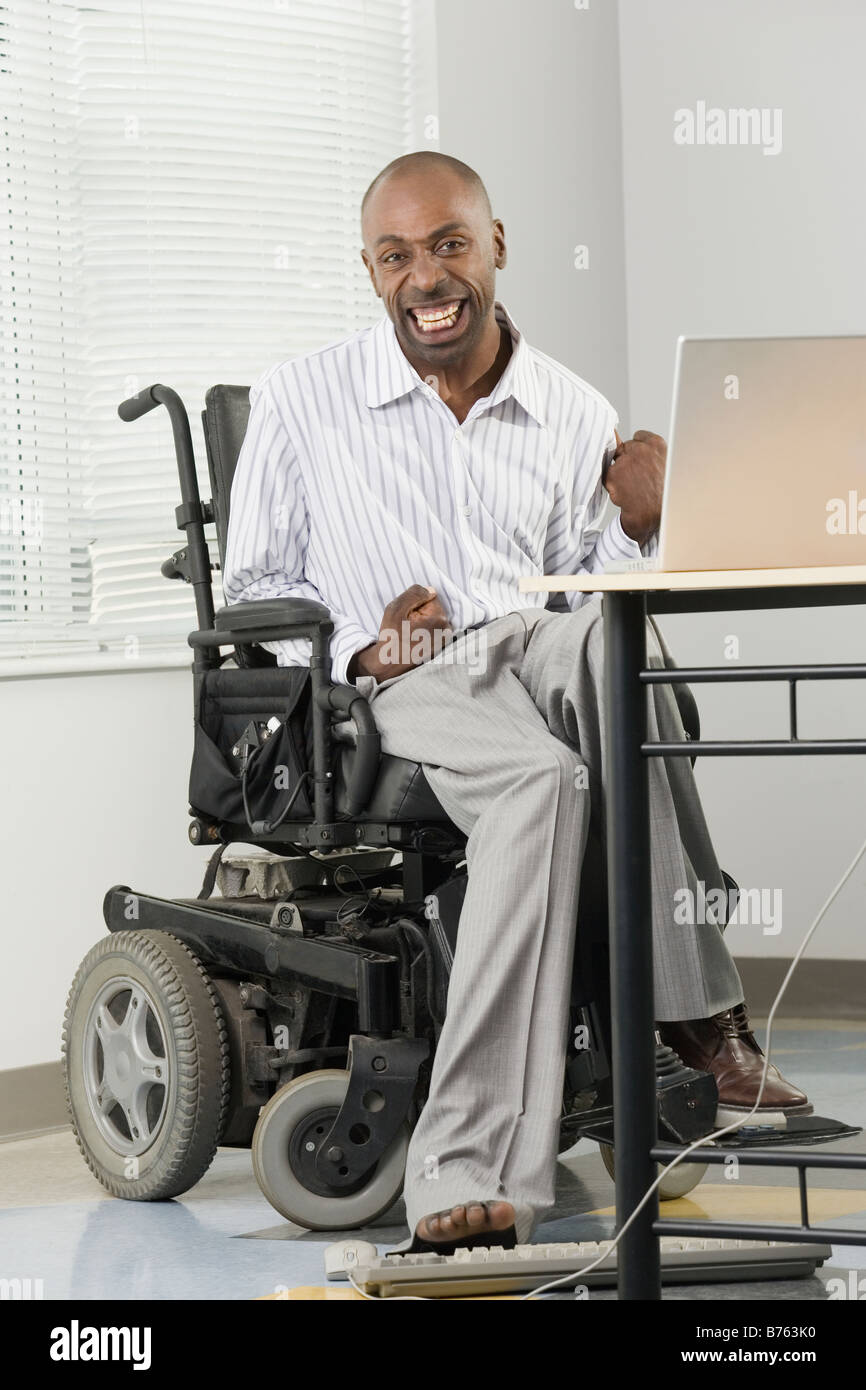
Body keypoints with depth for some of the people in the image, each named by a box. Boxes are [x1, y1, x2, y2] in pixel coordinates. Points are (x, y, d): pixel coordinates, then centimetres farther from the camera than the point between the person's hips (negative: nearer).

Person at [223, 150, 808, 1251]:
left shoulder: (575, 418, 13)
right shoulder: (300, 402, 6)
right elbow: (254, 591, 11)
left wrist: (635, 529, -4)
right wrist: (356, 645, -8)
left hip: (541, 647, 3)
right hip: (408, 693, -3)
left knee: (613, 640, -38)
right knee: (540, 779, -38)